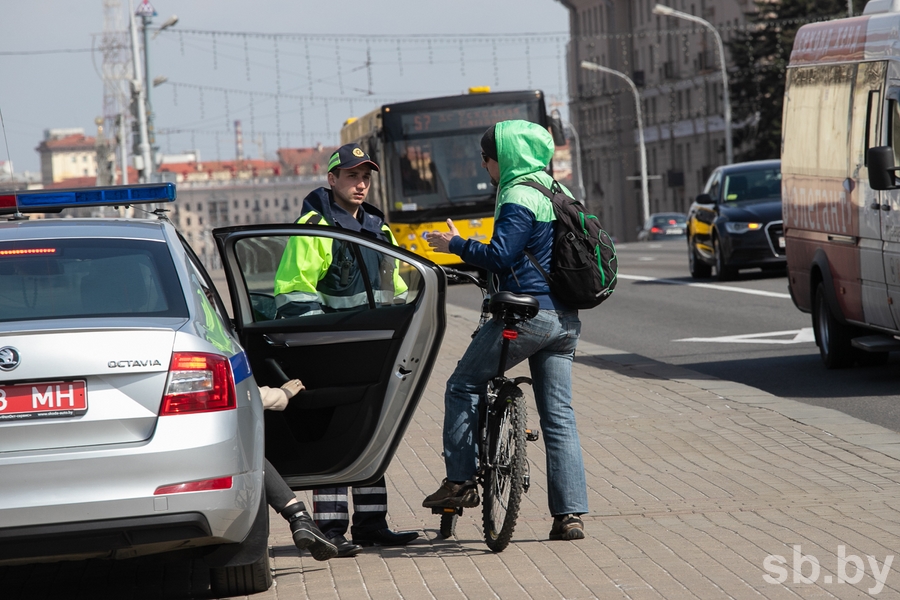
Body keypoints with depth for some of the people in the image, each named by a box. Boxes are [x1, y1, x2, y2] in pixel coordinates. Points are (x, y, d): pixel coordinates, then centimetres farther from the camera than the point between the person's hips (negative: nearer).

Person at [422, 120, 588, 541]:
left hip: (527, 313, -8)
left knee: (463, 388, 7)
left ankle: (460, 482, 6)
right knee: (559, 415, 7)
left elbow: (500, 256, -19)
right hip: (566, 317, 8)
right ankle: (570, 515, 3)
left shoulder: (519, 196, -12)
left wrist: (456, 245, -5)